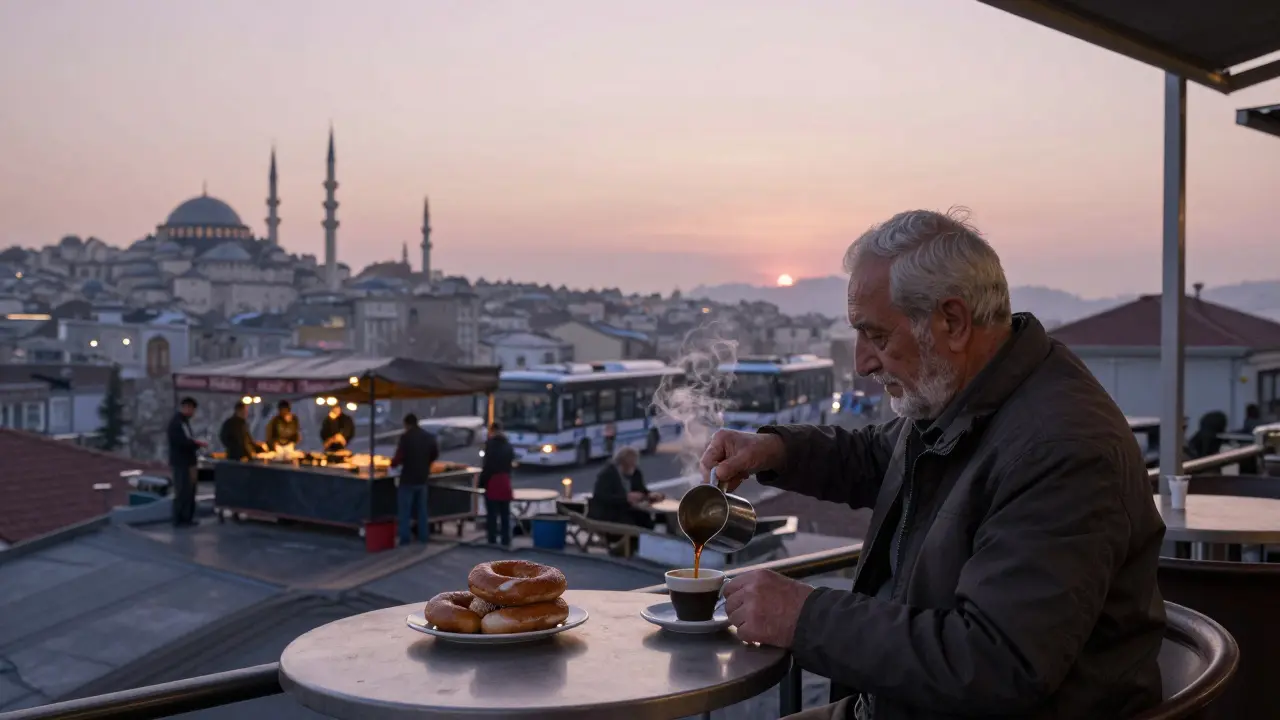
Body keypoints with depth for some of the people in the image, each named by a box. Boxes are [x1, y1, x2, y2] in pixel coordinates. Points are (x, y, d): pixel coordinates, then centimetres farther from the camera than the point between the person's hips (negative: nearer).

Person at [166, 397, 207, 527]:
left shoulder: (184, 421, 15)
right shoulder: (175, 422, -16)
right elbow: (181, 442, -25)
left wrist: (195, 443, 2)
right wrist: (198, 443, -14)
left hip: (188, 462, 10)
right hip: (180, 463, -10)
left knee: (190, 491, 13)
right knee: (182, 492, -6)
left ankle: (187, 518, 20)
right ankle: (179, 520, 1)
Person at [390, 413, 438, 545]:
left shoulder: (406, 437, -15)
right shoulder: (429, 437, 5)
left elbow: (399, 457, -19)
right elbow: (435, 454, 14)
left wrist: (393, 463, 2)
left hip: (408, 478, -6)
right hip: (422, 478, 6)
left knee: (404, 510, 2)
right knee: (421, 509, 15)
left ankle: (405, 538, 0)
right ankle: (423, 536, 17)